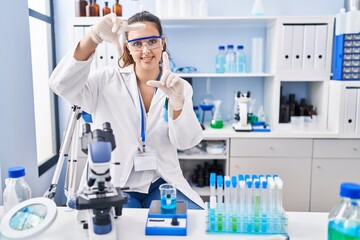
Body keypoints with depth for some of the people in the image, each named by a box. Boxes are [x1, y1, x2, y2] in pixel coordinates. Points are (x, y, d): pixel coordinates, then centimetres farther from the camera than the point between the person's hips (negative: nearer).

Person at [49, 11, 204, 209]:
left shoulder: (179, 87, 0)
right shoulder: (108, 81, -3)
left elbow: (186, 141, -11)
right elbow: (62, 85, -19)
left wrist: (177, 100, -32)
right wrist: (94, 37, -33)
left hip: (162, 183, 2)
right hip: (115, 186, -1)